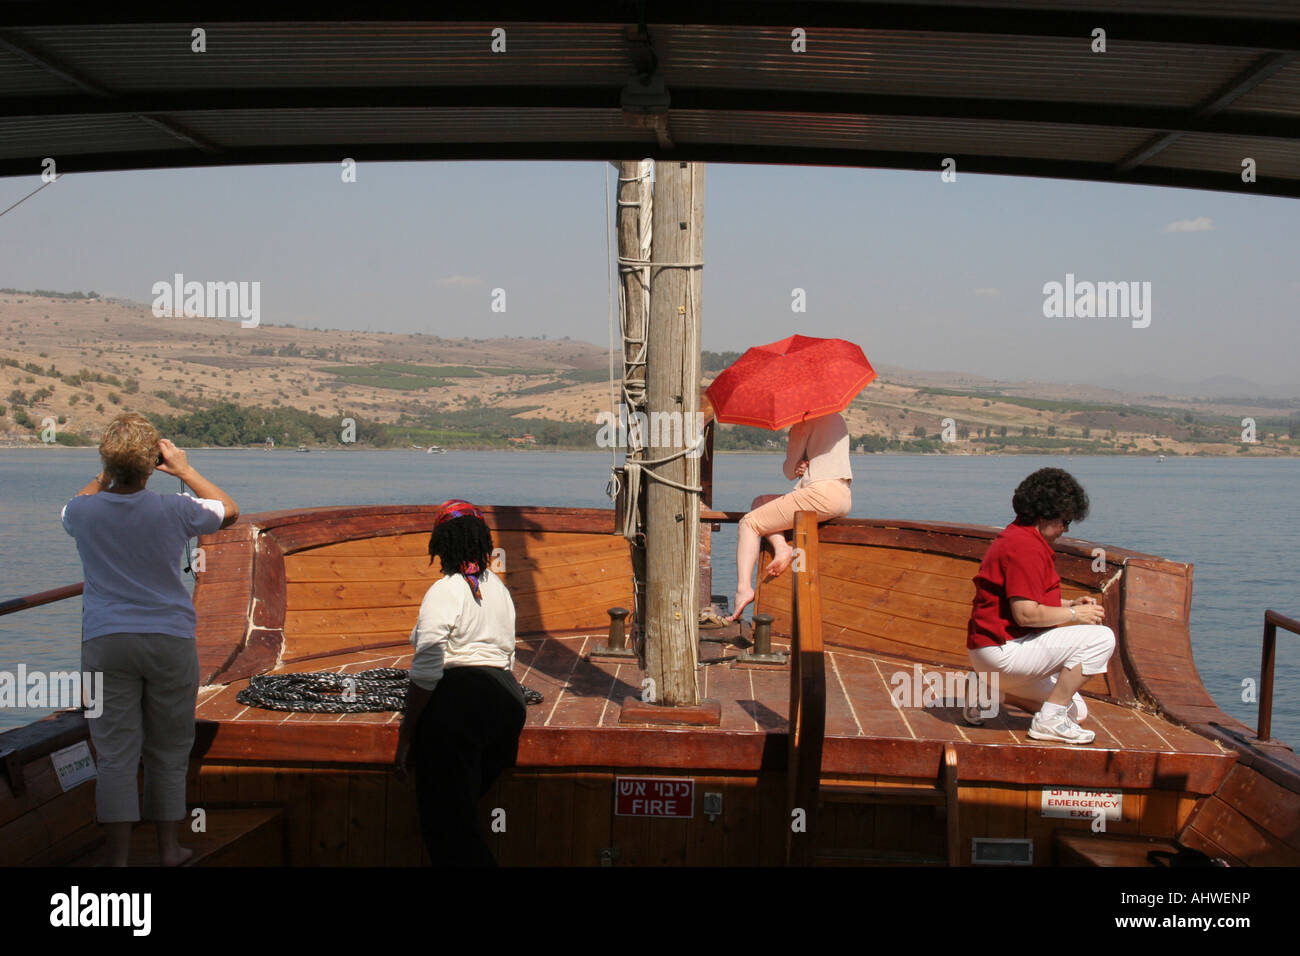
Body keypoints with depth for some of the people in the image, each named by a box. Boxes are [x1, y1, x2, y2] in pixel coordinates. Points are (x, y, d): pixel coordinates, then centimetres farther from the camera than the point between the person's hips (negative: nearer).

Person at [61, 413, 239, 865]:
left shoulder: (83, 511, -7)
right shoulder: (173, 511, -11)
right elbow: (229, 510, 10)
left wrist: (107, 474, 16)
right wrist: (185, 470, 11)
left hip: (105, 642, 1)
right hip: (169, 641, -1)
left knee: (115, 753, 3)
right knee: (168, 751, 12)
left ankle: (118, 856, 5)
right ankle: (169, 848, 23)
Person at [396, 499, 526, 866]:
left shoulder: (443, 592, -9)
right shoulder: (497, 587, 15)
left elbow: (425, 675, -14)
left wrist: (405, 738, -9)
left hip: (458, 701, -8)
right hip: (507, 698, 8)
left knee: (446, 824, -3)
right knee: (463, 816, 20)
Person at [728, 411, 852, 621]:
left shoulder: (805, 422, -1)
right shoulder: (836, 417, 25)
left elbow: (789, 472, 2)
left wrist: (795, 468, 20)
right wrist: (800, 468, 5)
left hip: (823, 494, -9)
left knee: (749, 523, -3)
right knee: (760, 502, 18)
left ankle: (743, 588, -17)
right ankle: (781, 547, -6)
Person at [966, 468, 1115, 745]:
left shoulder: (1014, 537, 16)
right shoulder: (1026, 547, -19)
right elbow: (1026, 614, -25)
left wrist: (1069, 604, 11)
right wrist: (1074, 614, -12)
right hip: (1003, 649, -11)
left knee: (1076, 710, 20)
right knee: (1101, 638, -16)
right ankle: (1049, 720, -12)